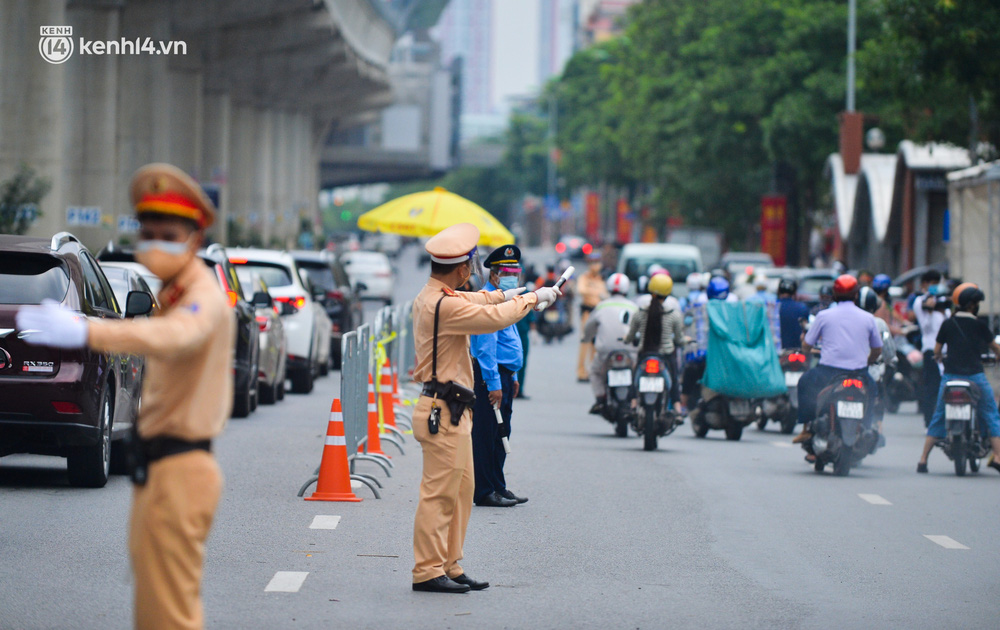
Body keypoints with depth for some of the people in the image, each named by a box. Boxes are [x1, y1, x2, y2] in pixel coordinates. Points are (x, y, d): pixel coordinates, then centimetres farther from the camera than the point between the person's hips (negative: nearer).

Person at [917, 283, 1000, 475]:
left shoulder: (947, 324, 3)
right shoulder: (979, 326, -1)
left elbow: (937, 351, 9)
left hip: (950, 376, 3)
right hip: (975, 376, -3)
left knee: (938, 418, 11)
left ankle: (923, 460, 8)